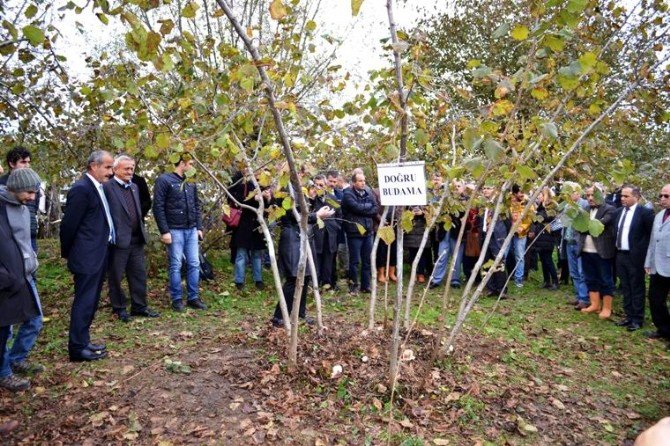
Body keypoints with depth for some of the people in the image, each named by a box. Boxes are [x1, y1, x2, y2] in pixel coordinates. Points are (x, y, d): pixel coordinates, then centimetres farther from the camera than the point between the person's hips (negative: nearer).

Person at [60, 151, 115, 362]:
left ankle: (83, 341, 28)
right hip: (87, 256, -9)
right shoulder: (81, 189, -16)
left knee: (91, 301, 16)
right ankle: (78, 348, 10)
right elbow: (69, 224, -14)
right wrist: (67, 253, -3)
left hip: (99, 254, 9)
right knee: (84, 302, -1)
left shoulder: (97, 187, 12)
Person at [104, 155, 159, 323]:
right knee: (116, 277, 7)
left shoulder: (134, 187, 14)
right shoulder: (107, 187, -10)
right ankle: (119, 308, 21)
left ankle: (139, 306, 23)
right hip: (118, 240, -7)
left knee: (139, 275, 12)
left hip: (136, 240, 7)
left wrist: (142, 232, 14)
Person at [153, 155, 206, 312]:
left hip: (191, 230, 6)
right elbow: (158, 207, -10)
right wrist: (164, 231, -14)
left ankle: (193, 297, 16)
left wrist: (199, 227, 11)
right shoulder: (164, 180, -6)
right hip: (175, 230, -6)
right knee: (176, 266, 1)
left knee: (194, 264, 6)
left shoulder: (191, 182, 12)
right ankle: (177, 299, 12)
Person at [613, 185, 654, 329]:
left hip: (635, 256, -6)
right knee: (625, 288, 14)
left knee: (637, 288, 4)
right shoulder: (619, 211, 9)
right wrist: (616, 247, 10)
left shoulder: (644, 212, -11)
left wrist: (642, 249, -11)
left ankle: (637, 319, 14)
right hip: (620, 255, 7)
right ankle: (629, 316, 25)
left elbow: (652, 233, -10)